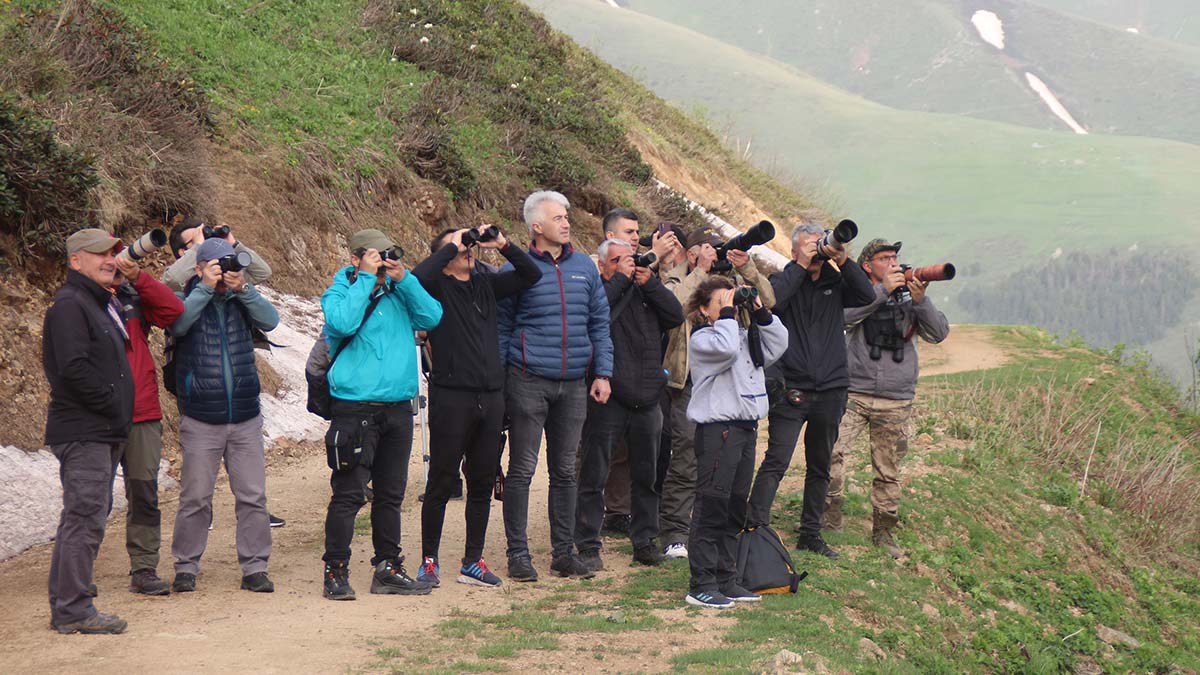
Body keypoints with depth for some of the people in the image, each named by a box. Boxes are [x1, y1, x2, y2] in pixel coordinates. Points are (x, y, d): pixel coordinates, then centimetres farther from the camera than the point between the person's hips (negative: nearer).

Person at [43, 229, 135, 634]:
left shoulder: (104, 303, 19)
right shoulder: (69, 304, -12)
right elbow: (73, 368, -22)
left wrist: (118, 411, 9)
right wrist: (112, 404, -16)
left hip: (105, 431, 10)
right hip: (83, 431, -10)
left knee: (85, 516, 14)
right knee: (86, 517, -10)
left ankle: (66, 605, 21)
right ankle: (73, 610, -6)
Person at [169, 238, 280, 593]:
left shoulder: (242, 298, 7)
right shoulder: (188, 298, 0)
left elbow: (270, 320, -10)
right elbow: (177, 324, -20)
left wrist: (243, 288, -22)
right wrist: (206, 288, -22)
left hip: (246, 418, 3)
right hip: (200, 420, -3)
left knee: (253, 496, 3)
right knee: (196, 498, 1)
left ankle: (254, 568, 11)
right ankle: (186, 567, 13)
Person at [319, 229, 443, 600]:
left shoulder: (399, 293, 12)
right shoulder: (338, 293, 1)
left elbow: (432, 317, -2)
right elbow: (343, 323, -20)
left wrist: (403, 279, -8)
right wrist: (367, 277, -14)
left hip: (398, 407, 5)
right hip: (355, 407, -5)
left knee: (391, 493, 11)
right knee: (348, 493, -6)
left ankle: (387, 568, 20)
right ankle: (335, 570, 1)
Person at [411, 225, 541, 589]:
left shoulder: (486, 283, 13)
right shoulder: (436, 287, -3)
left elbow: (531, 274, 13)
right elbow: (417, 277, -25)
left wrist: (502, 244, 0)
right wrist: (452, 247, -14)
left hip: (491, 397, 6)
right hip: (451, 397, -6)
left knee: (482, 483, 10)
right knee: (441, 483, 1)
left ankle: (473, 560, 19)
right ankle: (429, 560, 12)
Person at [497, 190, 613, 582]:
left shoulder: (584, 267, 11)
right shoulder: (516, 270, -2)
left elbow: (599, 324, 14)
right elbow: (501, 328, 0)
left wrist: (602, 373, 6)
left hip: (574, 385, 4)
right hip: (529, 383, -4)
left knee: (565, 470, 10)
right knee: (522, 470, -1)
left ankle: (564, 551, 17)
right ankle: (518, 553, 6)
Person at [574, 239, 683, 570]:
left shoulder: (645, 291, 13)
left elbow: (676, 316, 2)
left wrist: (650, 283, -6)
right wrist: (621, 278, -16)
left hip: (646, 399, 6)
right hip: (607, 399, -5)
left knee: (646, 475, 13)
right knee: (594, 476, -1)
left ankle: (645, 541, 24)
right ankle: (587, 546, 5)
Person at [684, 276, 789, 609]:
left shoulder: (745, 335, 19)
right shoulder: (701, 339, -6)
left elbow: (778, 344, 12)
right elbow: (725, 348, -25)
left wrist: (760, 312, 5)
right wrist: (727, 314, -13)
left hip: (746, 428, 9)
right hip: (717, 429, -9)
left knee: (735, 509, 12)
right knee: (711, 508, -8)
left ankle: (725, 581, 20)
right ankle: (701, 585, -5)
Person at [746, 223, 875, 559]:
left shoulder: (835, 282, 9)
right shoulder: (784, 279, 1)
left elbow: (867, 296, -7)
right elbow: (771, 299, -21)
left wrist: (843, 262, -15)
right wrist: (800, 266, -17)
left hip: (831, 389, 4)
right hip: (791, 389, -4)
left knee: (820, 466, 12)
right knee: (776, 462, -12)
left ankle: (810, 533, 22)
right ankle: (755, 528, -12)